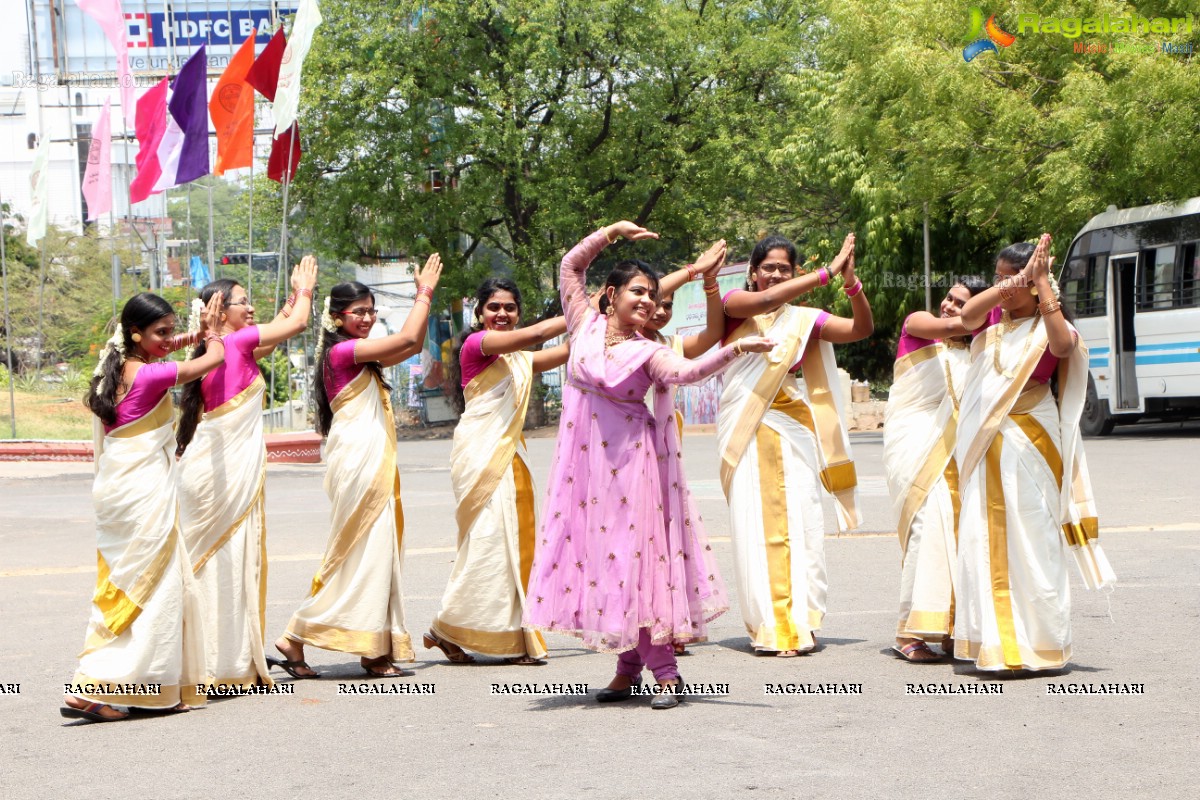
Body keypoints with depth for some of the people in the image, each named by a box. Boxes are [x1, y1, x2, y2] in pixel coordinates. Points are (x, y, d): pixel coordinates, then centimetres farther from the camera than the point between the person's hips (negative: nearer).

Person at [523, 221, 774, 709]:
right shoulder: (586, 326, 6)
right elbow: (570, 266, 8)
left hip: (630, 460, -3)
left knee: (635, 551, -8)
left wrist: (735, 349, -33)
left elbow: (687, 371, -20)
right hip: (584, 455, 3)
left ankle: (663, 669, -6)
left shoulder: (647, 351, -1)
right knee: (592, 548, 2)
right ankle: (628, 665, 11)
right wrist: (612, 233, 2)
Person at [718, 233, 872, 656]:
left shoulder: (804, 319, 11)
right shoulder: (736, 305, 4)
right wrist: (828, 272, -21)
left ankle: (800, 623, 0)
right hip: (746, 430, -2)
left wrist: (852, 284, -15)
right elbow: (765, 301, -17)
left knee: (799, 523, -5)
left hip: (792, 428, 2)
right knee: (756, 524, -5)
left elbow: (862, 328, 3)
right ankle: (768, 627, -2)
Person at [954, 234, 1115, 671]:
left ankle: (1038, 644, 2)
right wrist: (1014, 280, -18)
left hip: (1029, 442, -5)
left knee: (1030, 540, -4)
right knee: (983, 541, 5)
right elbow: (967, 314, -11)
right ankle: (992, 640, 11)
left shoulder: (1047, 327, -3)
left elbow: (1063, 345, -26)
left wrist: (1042, 283, -24)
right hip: (984, 444, 5)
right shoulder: (993, 318, 11)